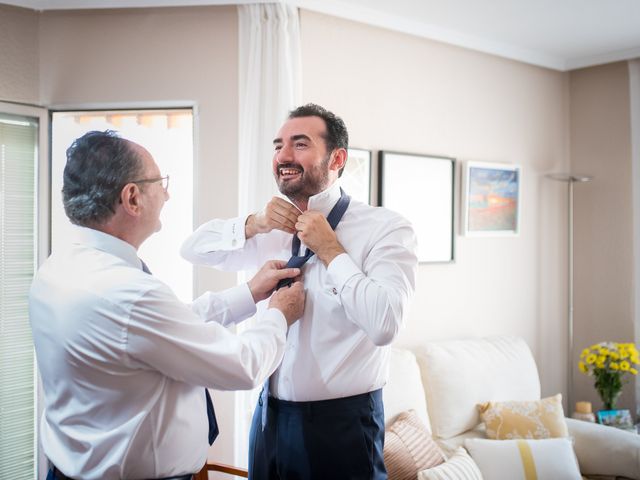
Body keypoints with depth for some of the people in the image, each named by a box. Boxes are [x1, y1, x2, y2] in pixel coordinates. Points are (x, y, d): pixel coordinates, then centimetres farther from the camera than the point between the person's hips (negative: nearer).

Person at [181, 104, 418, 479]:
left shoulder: (386, 229, -12)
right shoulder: (276, 230, 6)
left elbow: (384, 325, -25)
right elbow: (193, 249, 10)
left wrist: (330, 250, -18)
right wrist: (253, 224, -5)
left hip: (341, 424, -5)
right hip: (270, 416, 5)